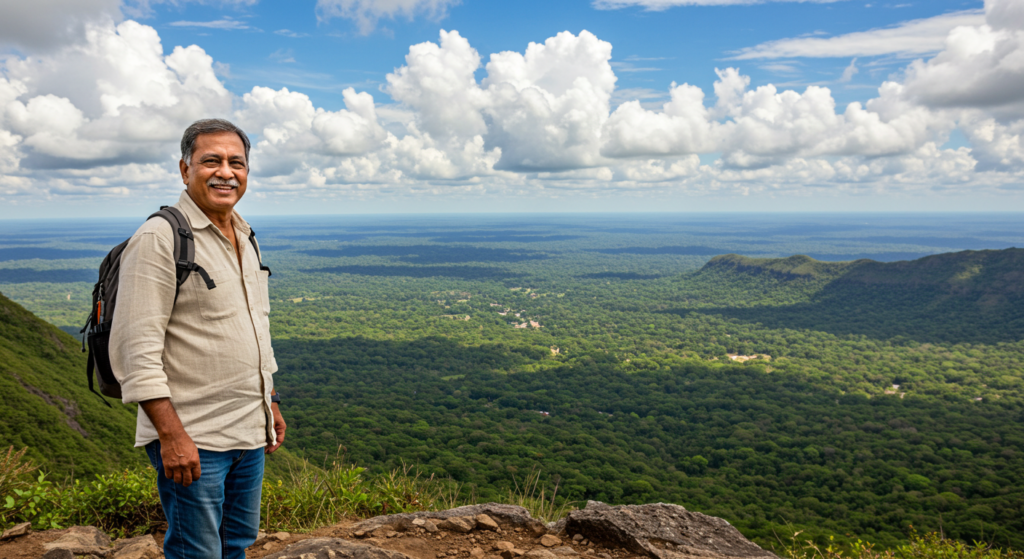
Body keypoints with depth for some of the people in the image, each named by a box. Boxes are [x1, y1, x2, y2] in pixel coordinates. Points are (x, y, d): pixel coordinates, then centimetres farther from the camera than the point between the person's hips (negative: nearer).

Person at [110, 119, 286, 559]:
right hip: (191, 439, -8)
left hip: (249, 432, 8)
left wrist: (270, 403, 19)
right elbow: (137, 349, -18)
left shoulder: (244, 240, 13)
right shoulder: (159, 239, -13)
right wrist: (171, 434, -21)